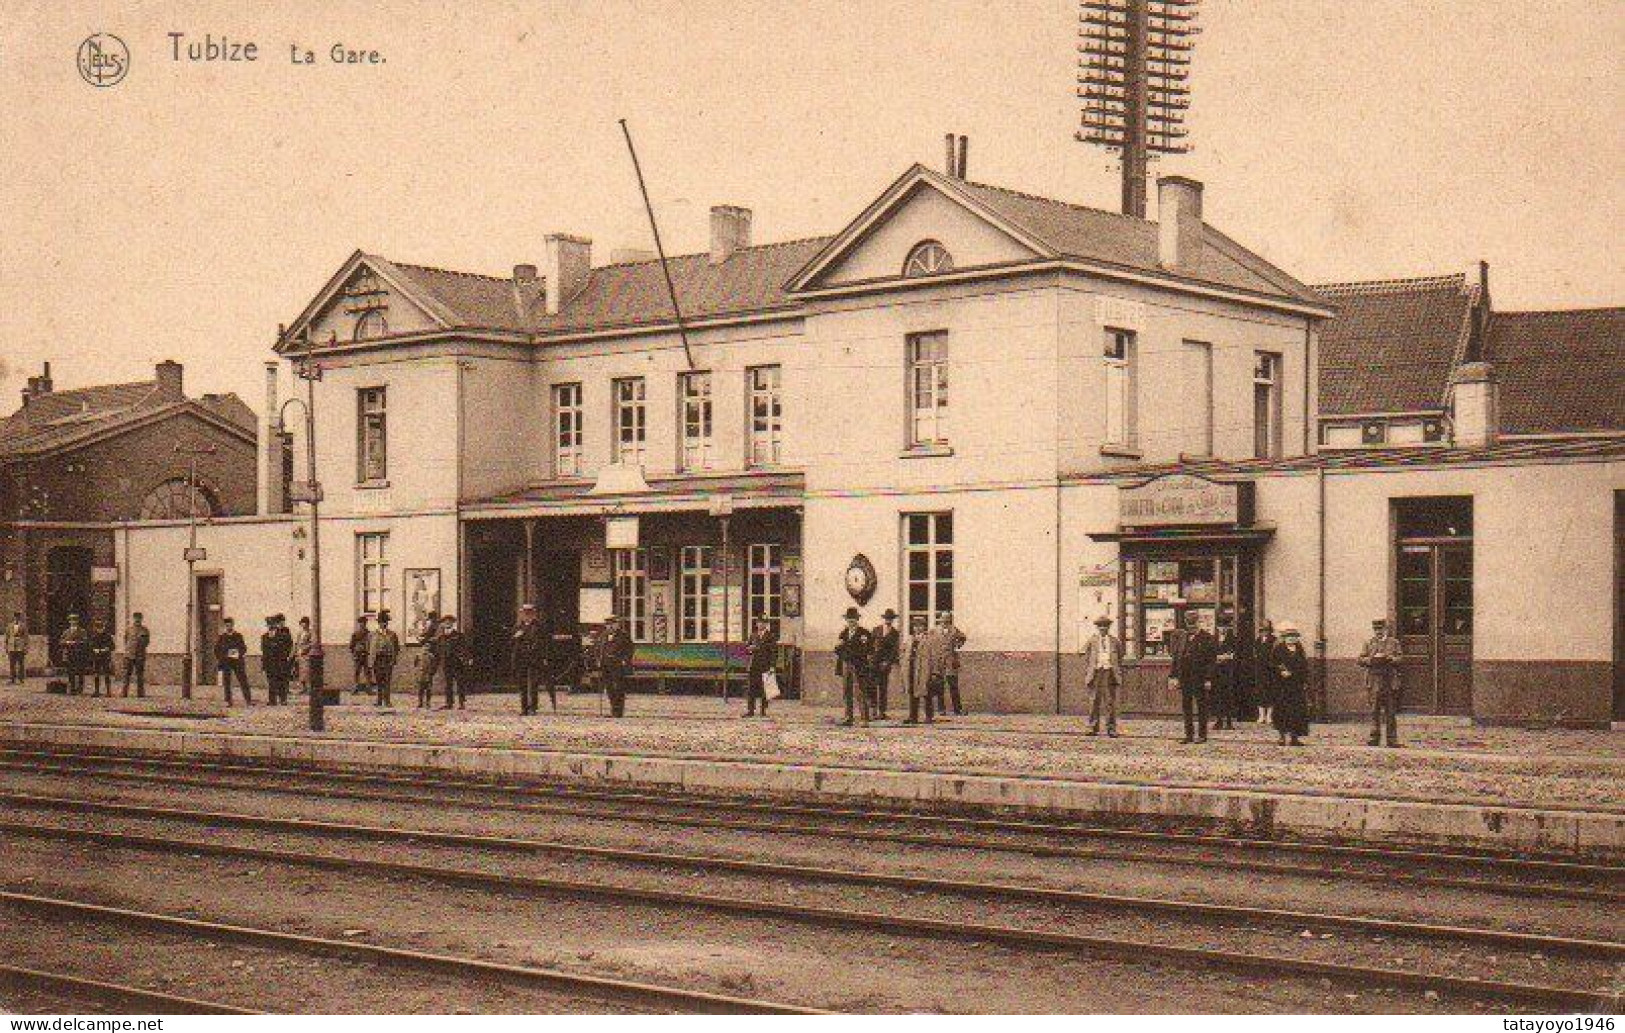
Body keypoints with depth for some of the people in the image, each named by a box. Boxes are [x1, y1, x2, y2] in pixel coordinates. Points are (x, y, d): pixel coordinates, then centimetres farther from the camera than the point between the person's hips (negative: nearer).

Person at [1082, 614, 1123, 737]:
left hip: (1110, 673, 0)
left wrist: (1119, 675, 6)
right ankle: (1093, 728, 7)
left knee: (1111, 703, -1)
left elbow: (1120, 660, 14)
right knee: (1094, 702, 2)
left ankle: (1111, 729, 3)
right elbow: (1086, 659, 11)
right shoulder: (1092, 640, 10)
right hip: (1096, 672, 0)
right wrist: (1087, 674, 2)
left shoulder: (1115, 641, 12)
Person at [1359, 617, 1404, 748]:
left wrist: (1388, 658, -15)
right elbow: (1361, 660, 9)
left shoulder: (1394, 643, 9)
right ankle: (1374, 737, 2)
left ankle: (1392, 738, 4)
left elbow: (1400, 658, 2)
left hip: (1390, 680, -1)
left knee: (1390, 711, 1)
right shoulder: (1369, 644, 14)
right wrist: (1372, 659, -10)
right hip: (1374, 681, 1)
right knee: (1375, 710, 0)